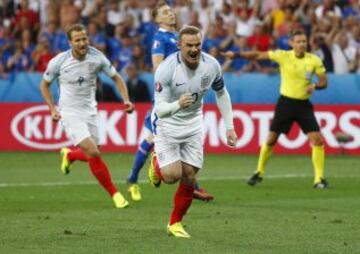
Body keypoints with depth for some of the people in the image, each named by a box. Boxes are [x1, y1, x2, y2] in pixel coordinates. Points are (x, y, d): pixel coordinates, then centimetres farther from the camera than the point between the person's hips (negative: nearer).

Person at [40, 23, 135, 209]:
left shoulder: (97, 57, -9)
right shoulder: (59, 62, -14)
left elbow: (116, 78, 5)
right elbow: (44, 84, 3)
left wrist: (126, 100, -9)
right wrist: (53, 109, -7)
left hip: (90, 110, 4)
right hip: (70, 112, -4)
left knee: (91, 155, 8)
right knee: (93, 153, -18)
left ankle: (69, 155, 45)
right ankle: (114, 194, -6)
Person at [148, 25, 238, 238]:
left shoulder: (211, 65, -14)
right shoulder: (166, 69, -28)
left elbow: (222, 94, 6)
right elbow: (160, 109, -28)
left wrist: (229, 127, 4)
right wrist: (178, 104, -49)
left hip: (193, 124, 4)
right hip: (167, 124, -4)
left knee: (189, 177, 2)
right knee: (172, 176, -14)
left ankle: (175, 223, 21)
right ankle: (157, 164, 23)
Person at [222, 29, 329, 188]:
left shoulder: (314, 60, -4)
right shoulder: (283, 56, -7)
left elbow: (324, 81, 2)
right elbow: (258, 56, -7)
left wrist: (315, 86, -20)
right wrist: (236, 55, -17)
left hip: (304, 105, 1)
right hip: (286, 102, -1)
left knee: (317, 140, -11)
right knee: (271, 139, 4)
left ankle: (319, 179, -2)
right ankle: (259, 173, 24)